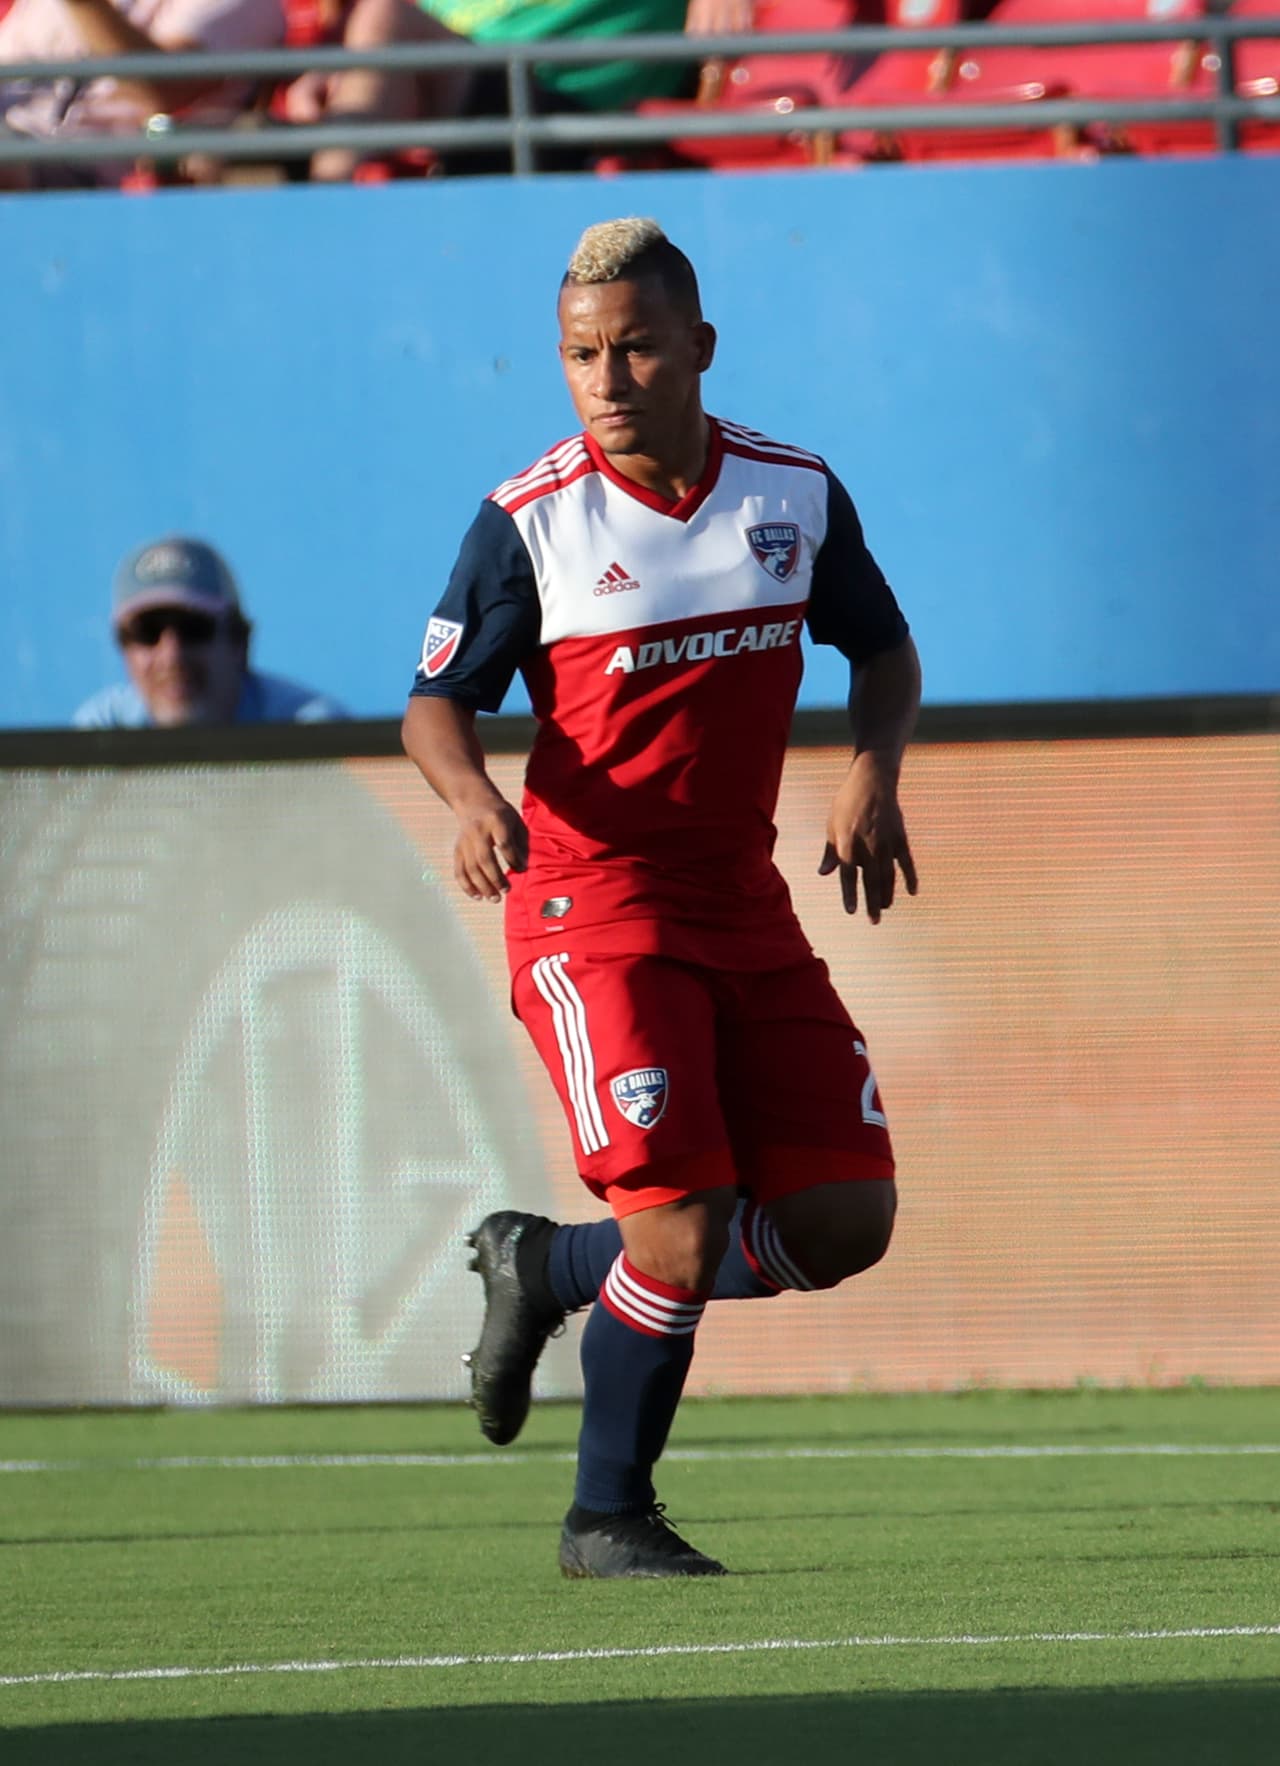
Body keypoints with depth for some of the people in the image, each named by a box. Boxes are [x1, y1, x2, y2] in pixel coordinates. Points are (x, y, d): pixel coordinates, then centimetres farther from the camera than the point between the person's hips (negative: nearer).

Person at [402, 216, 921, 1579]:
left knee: (845, 1224, -1)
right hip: (591, 910, -5)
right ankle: (606, 1517, 4)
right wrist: (471, 792, -24)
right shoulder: (528, 522, -9)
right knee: (684, 1231, -16)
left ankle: (549, 1270, 20)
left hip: (746, 907, 5)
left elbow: (884, 651, 16)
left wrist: (873, 768, -4)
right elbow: (436, 702, -3)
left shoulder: (798, 495, 2)